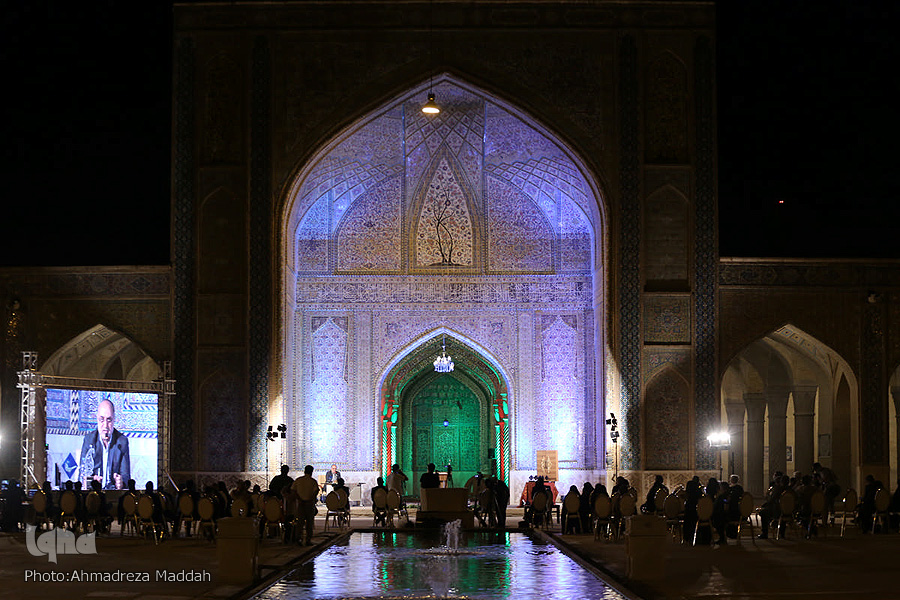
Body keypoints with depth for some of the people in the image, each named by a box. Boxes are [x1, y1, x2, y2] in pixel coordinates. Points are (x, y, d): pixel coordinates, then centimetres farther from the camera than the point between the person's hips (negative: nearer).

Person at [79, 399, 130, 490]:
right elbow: (83, 472, 5)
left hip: (114, 490, 0)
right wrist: (91, 479, -18)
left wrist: (121, 482, -22)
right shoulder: (88, 439, 7)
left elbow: (125, 474, 2)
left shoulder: (122, 441, 5)